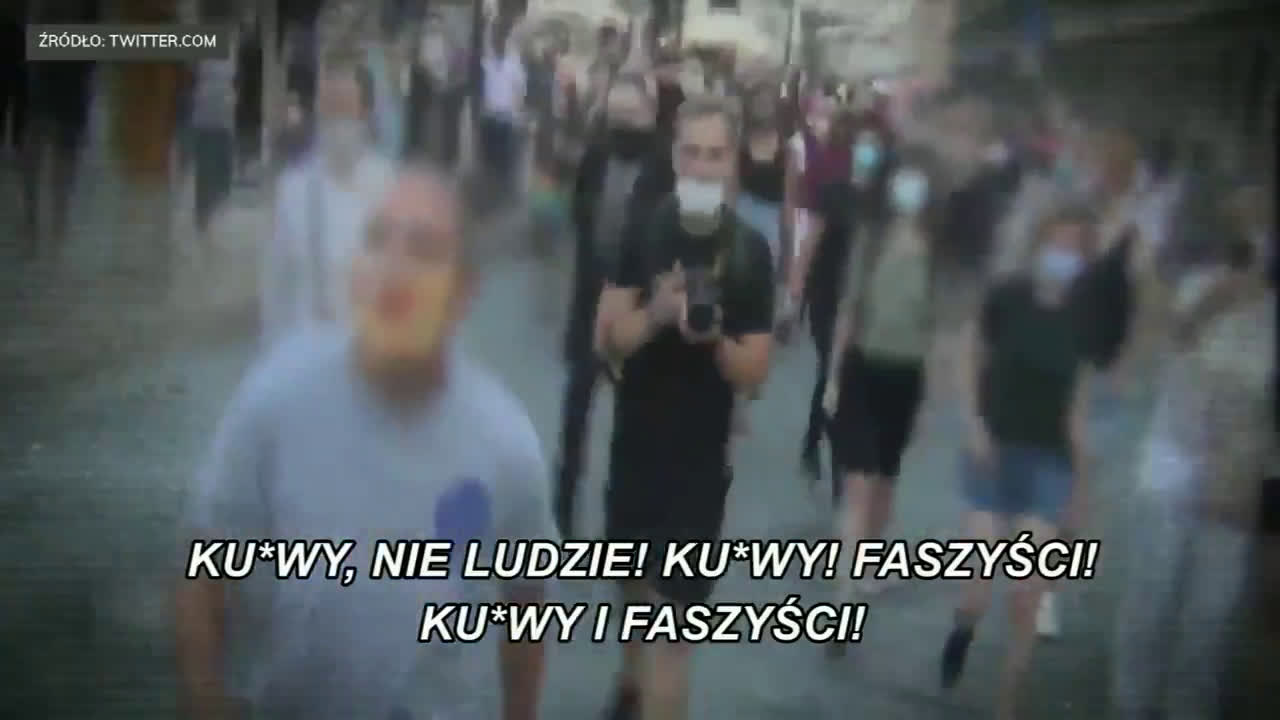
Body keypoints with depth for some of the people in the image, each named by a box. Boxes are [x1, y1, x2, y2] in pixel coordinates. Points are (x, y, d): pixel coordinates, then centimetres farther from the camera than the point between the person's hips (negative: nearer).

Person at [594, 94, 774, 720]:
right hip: (634, 442, 3)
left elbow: (754, 376, -8)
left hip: (701, 456, -3)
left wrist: (715, 337, -27)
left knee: (676, 623, -5)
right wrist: (655, 315, -24)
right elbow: (606, 340, -6)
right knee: (633, 581, 23)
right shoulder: (643, 233, -5)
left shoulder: (750, 252, -10)